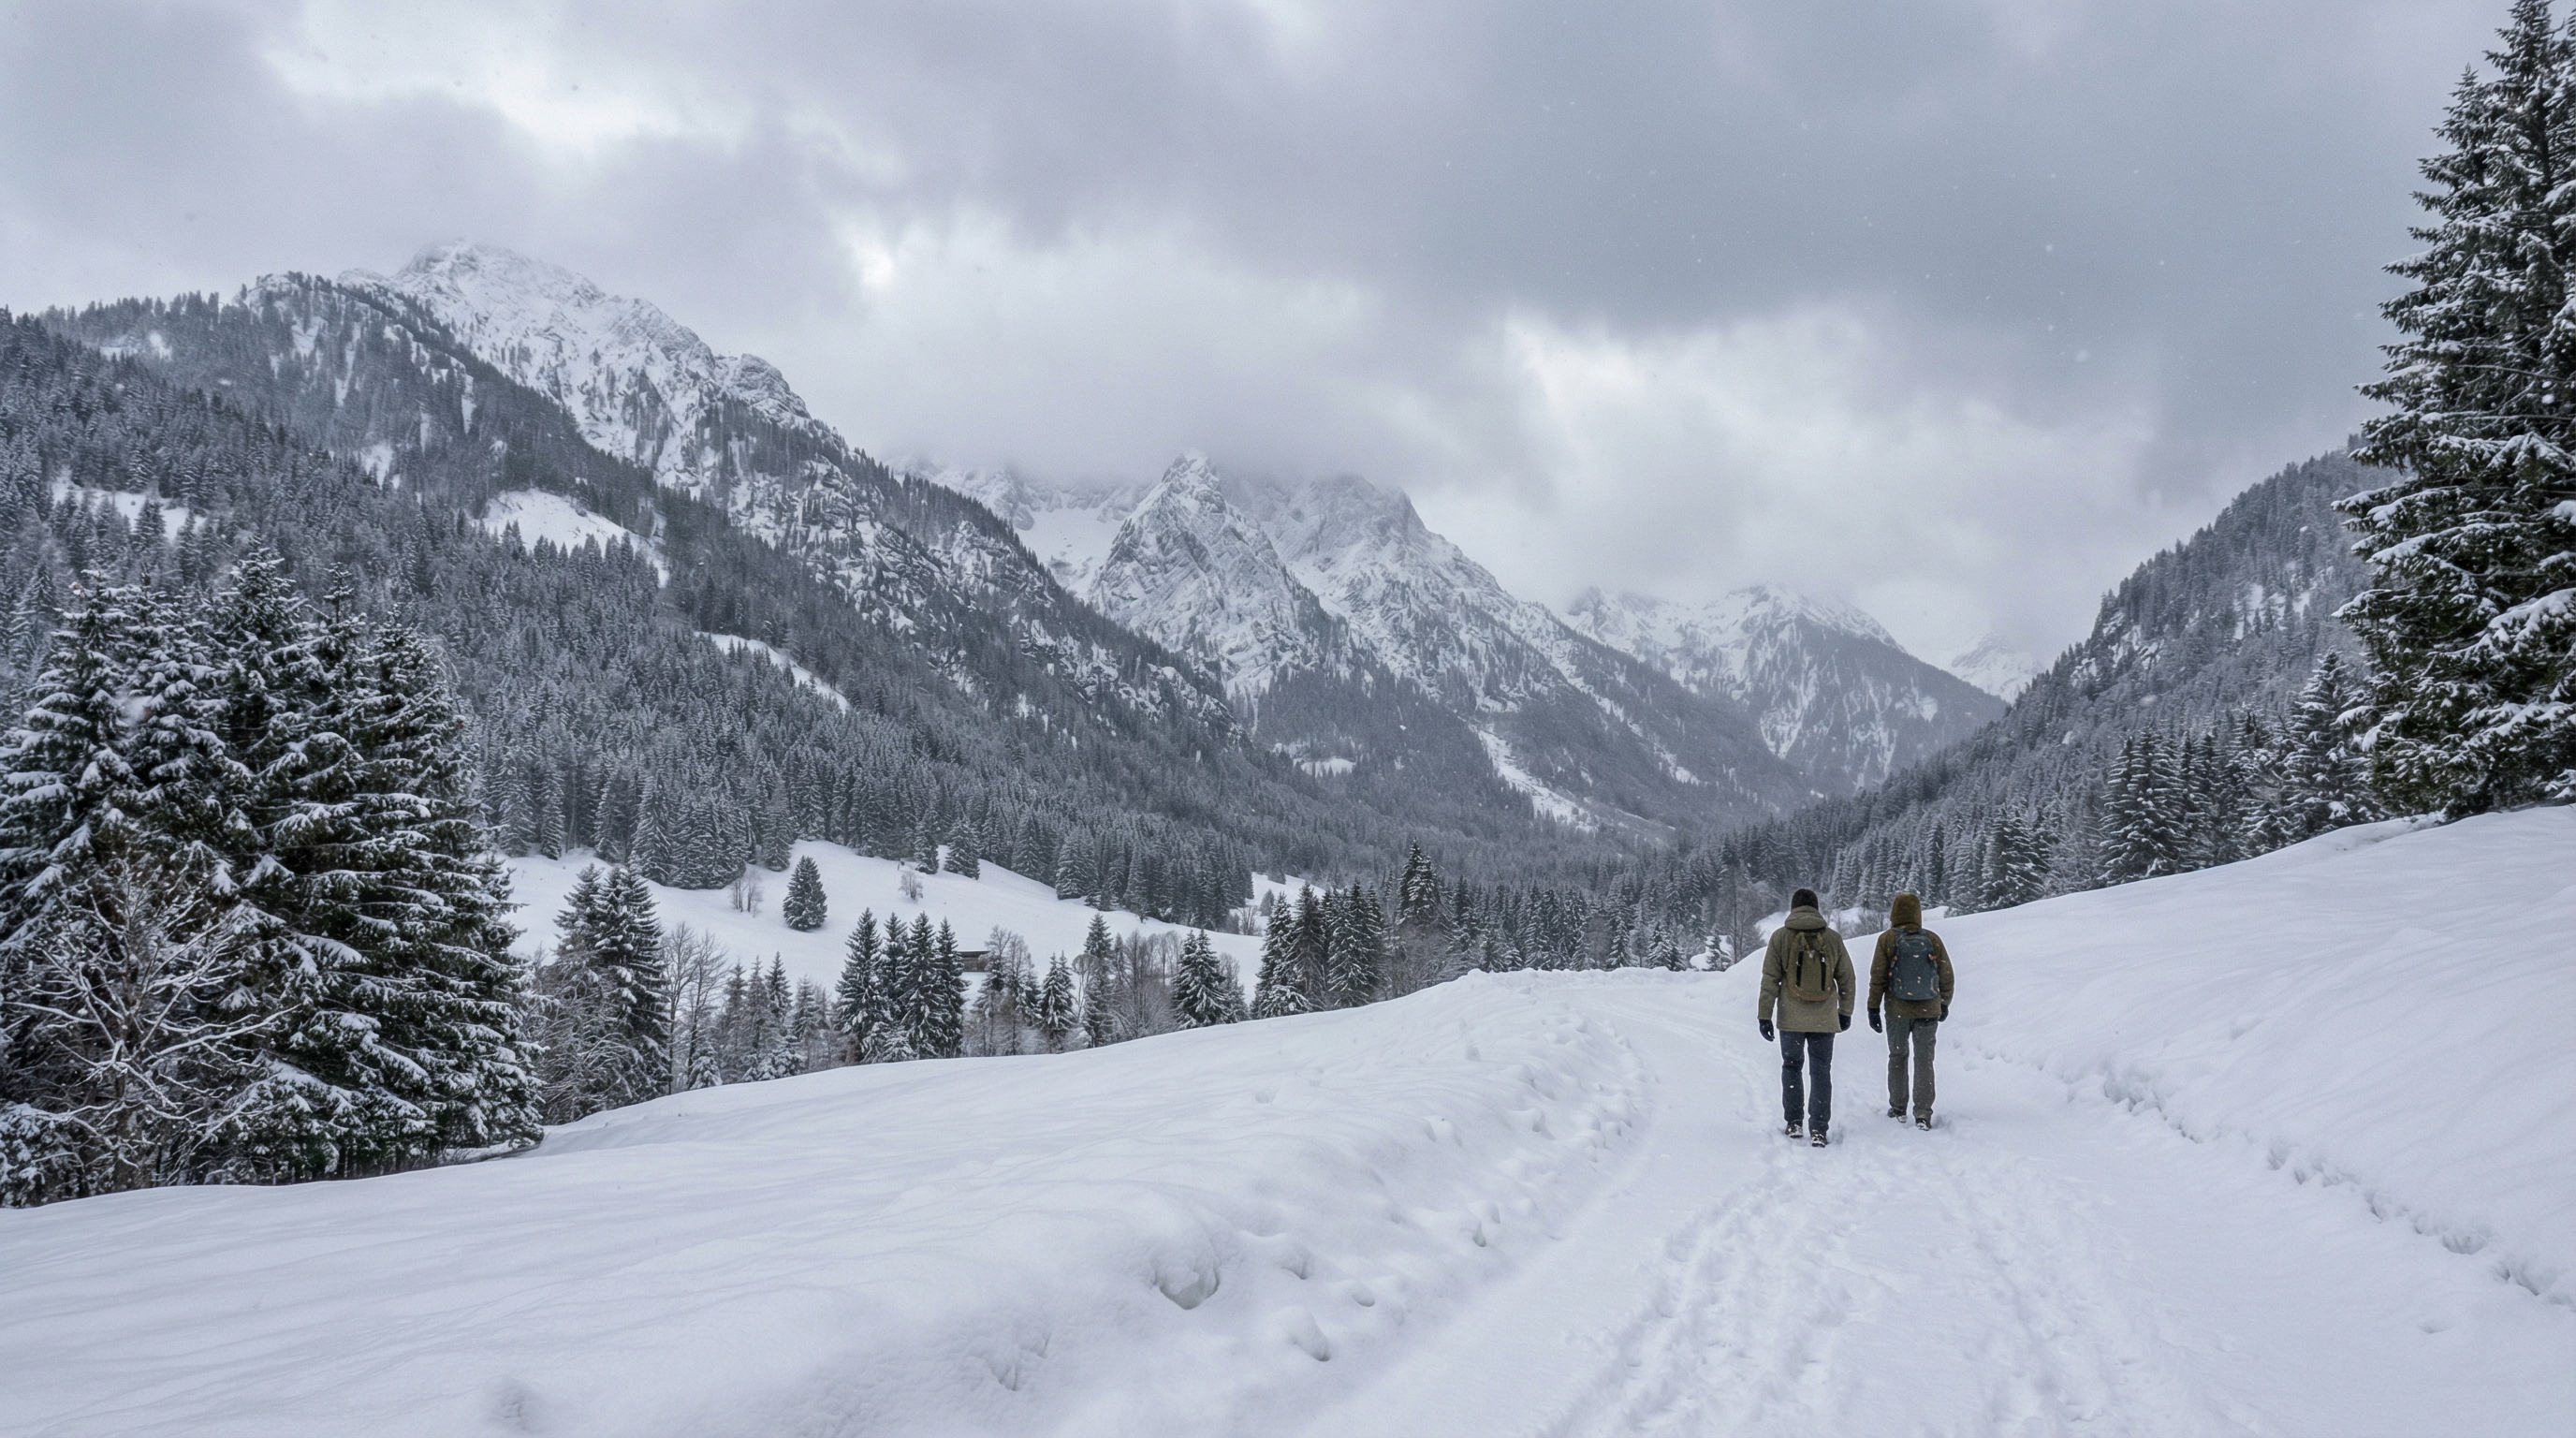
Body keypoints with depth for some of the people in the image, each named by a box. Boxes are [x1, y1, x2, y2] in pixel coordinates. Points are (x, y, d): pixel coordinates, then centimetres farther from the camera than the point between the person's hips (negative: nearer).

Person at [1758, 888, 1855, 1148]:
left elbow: (1770, 979, -4)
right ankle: (1818, 1128, -1)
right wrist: (1845, 1012, 20)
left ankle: (1794, 1122, 16)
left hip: (1791, 1018, -1)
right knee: (1821, 1072, 7)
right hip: (1824, 1019, 1)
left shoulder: (1780, 937, -4)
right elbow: (1846, 979, 8)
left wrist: (1764, 1015, 1)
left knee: (1791, 1067, 16)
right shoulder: (1833, 938, 1)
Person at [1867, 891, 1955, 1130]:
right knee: (1924, 1061, 5)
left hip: (1897, 1011, -1)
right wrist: (1944, 1004, 18)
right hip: (1928, 1011, 1)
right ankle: (1923, 1114, 0)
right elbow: (1947, 977, 4)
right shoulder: (1932, 940, -1)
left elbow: (1878, 977, -7)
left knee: (1897, 1057, 15)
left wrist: (1873, 1008, 1)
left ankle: (1897, 1108, 22)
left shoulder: (1887, 940, -7)